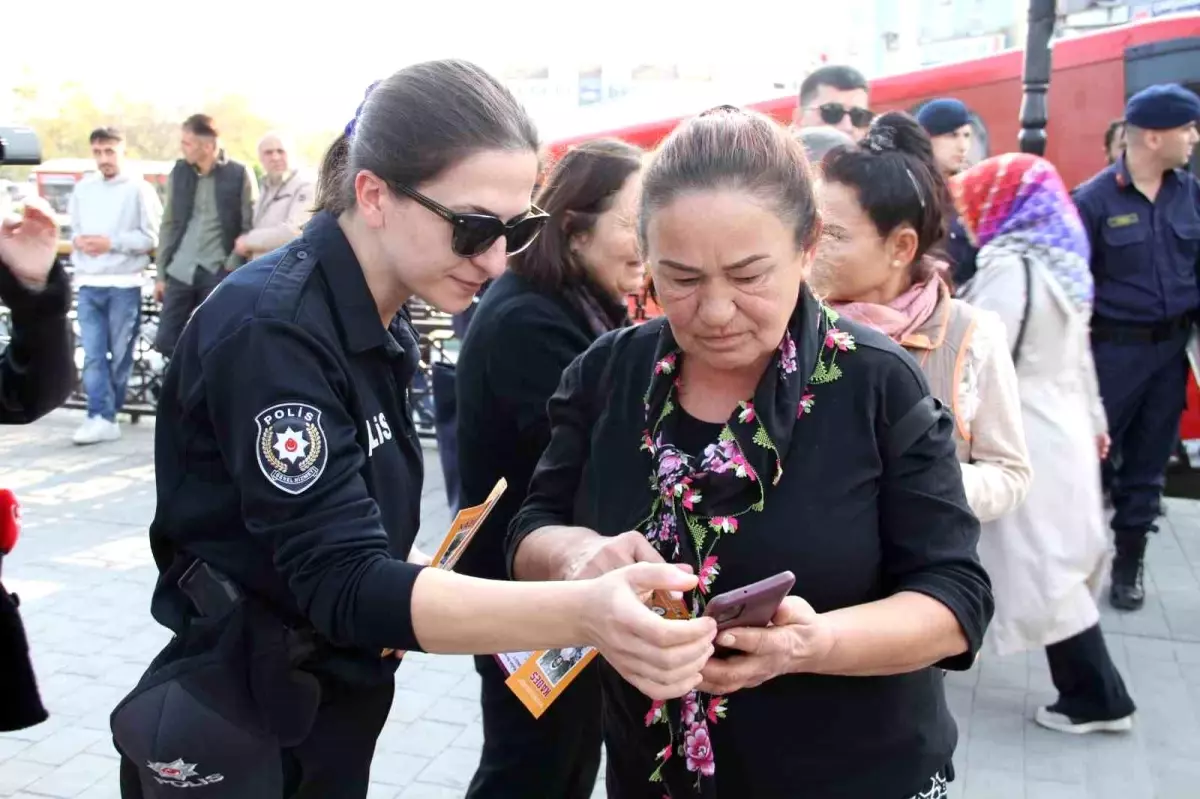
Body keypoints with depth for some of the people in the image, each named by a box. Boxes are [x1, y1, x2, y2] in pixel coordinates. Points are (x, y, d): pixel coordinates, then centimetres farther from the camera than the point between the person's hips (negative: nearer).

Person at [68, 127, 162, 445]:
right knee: (93, 355, -4)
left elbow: (151, 237, -6)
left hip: (124, 284, -4)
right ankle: (102, 418, -5)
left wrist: (111, 242, -14)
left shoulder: (139, 189, -3)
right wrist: (78, 241, -3)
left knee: (120, 354, 5)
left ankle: (106, 414, 16)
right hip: (88, 284, 4)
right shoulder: (83, 189, 12)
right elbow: (74, 229, 19)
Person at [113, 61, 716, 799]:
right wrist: (582, 614, -41)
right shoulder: (272, 329, -24)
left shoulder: (384, 324, 2)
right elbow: (342, 582, -30)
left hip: (337, 708, 8)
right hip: (240, 731, -8)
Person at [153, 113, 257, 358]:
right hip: (180, 272, 4)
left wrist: (232, 267, -11)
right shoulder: (179, 172, 8)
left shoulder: (239, 175, -4)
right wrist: (161, 273, 10)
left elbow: (249, 227, -2)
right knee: (165, 341, 2)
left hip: (218, 273, -4)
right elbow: (170, 225, 12)